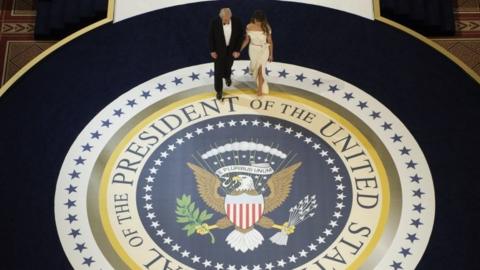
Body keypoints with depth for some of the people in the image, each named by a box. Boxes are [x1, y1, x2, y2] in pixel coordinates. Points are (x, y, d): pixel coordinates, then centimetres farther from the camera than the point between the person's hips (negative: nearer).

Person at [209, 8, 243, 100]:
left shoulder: (237, 22, -23)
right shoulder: (215, 22, -26)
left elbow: (240, 36, -11)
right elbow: (211, 37, -12)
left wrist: (237, 50, -14)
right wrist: (212, 50, -11)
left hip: (231, 49, 2)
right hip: (219, 50, -2)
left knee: (228, 66, 25)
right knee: (218, 71, 5)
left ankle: (227, 76, 60)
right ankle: (219, 90, 26)